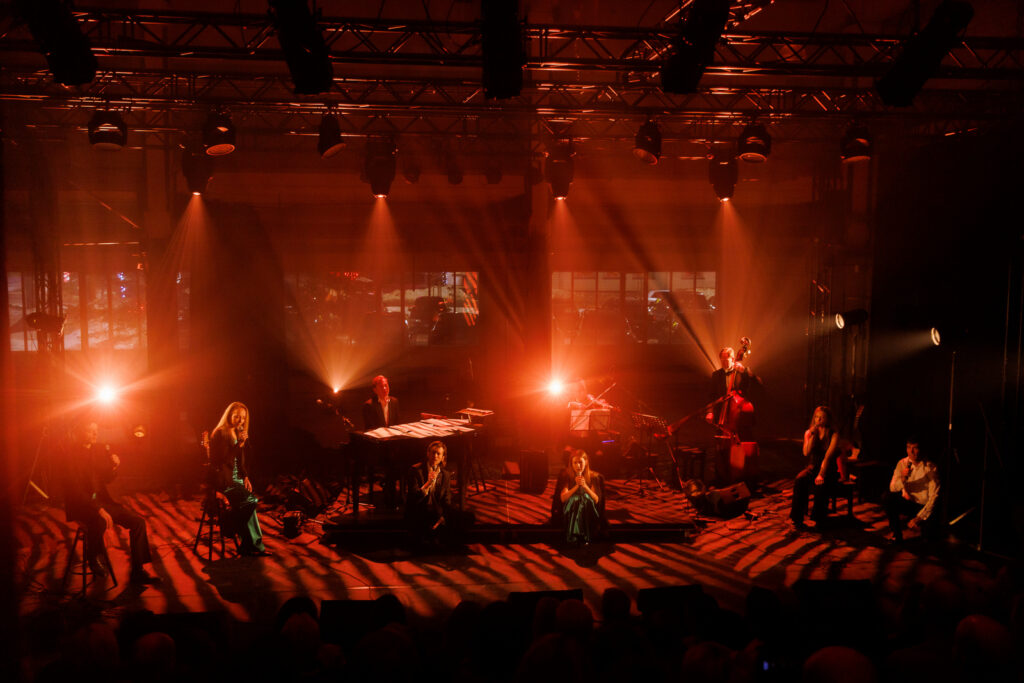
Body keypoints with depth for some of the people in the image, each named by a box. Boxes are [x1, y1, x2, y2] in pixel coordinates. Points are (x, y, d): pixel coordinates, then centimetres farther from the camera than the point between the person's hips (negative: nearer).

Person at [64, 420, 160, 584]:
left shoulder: (100, 449, 7)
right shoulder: (72, 454, -14)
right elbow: (76, 489, -20)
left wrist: (114, 466, -8)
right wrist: (99, 509, -29)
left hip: (101, 498, 7)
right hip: (80, 503, -7)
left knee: (138, 521, -9)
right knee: (99, 522, -39)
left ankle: (137, 572, -2)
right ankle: (94, 558, -7)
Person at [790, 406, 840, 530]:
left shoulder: (834, 435, -6)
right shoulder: (809, 433, 7)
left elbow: (828, 456, -17)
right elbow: (806, 453, -7)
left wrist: (821, 474, -27)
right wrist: (812, 435, -13)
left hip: (829, 470, -3)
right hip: (813, 467, 3)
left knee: (820, 484, -36)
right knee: (800, 480, -29)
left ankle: (819, 519, -23)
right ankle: (797, 518, -26)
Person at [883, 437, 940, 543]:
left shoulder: (931, 469, -15)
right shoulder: (902, 463, -5)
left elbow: (933, 497, -15)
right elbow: (892, 488, -11)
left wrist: (918, 518, -19)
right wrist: (902, 479, -33)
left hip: (924, 506, -3)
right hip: (908, 502, 3)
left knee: (927, 534, -26)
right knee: (887, 498, -26)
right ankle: (897, 534, -10)